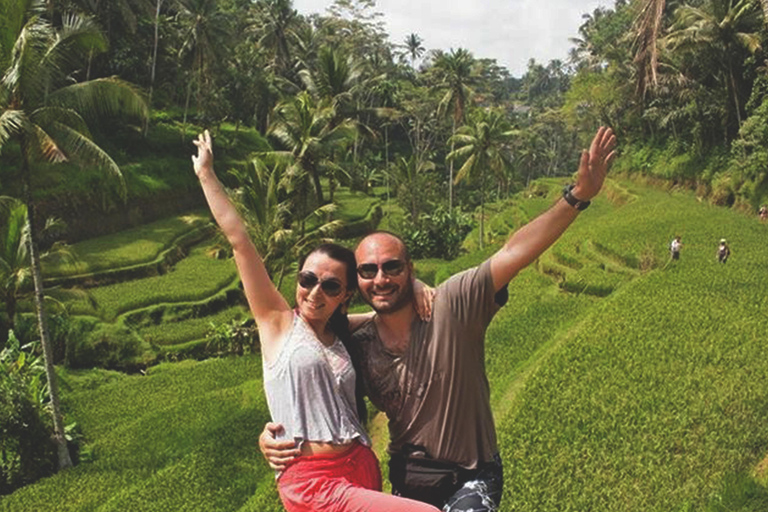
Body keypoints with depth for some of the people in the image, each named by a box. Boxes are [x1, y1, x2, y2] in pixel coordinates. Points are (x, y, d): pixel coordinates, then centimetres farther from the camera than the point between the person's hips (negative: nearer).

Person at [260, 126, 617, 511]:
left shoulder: (450, 305, -21)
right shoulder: (356, 346, -9)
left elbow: (513, 254, -31)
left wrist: (578, 195, -41)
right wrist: (271, 436, -20)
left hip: (470, 479, -4)